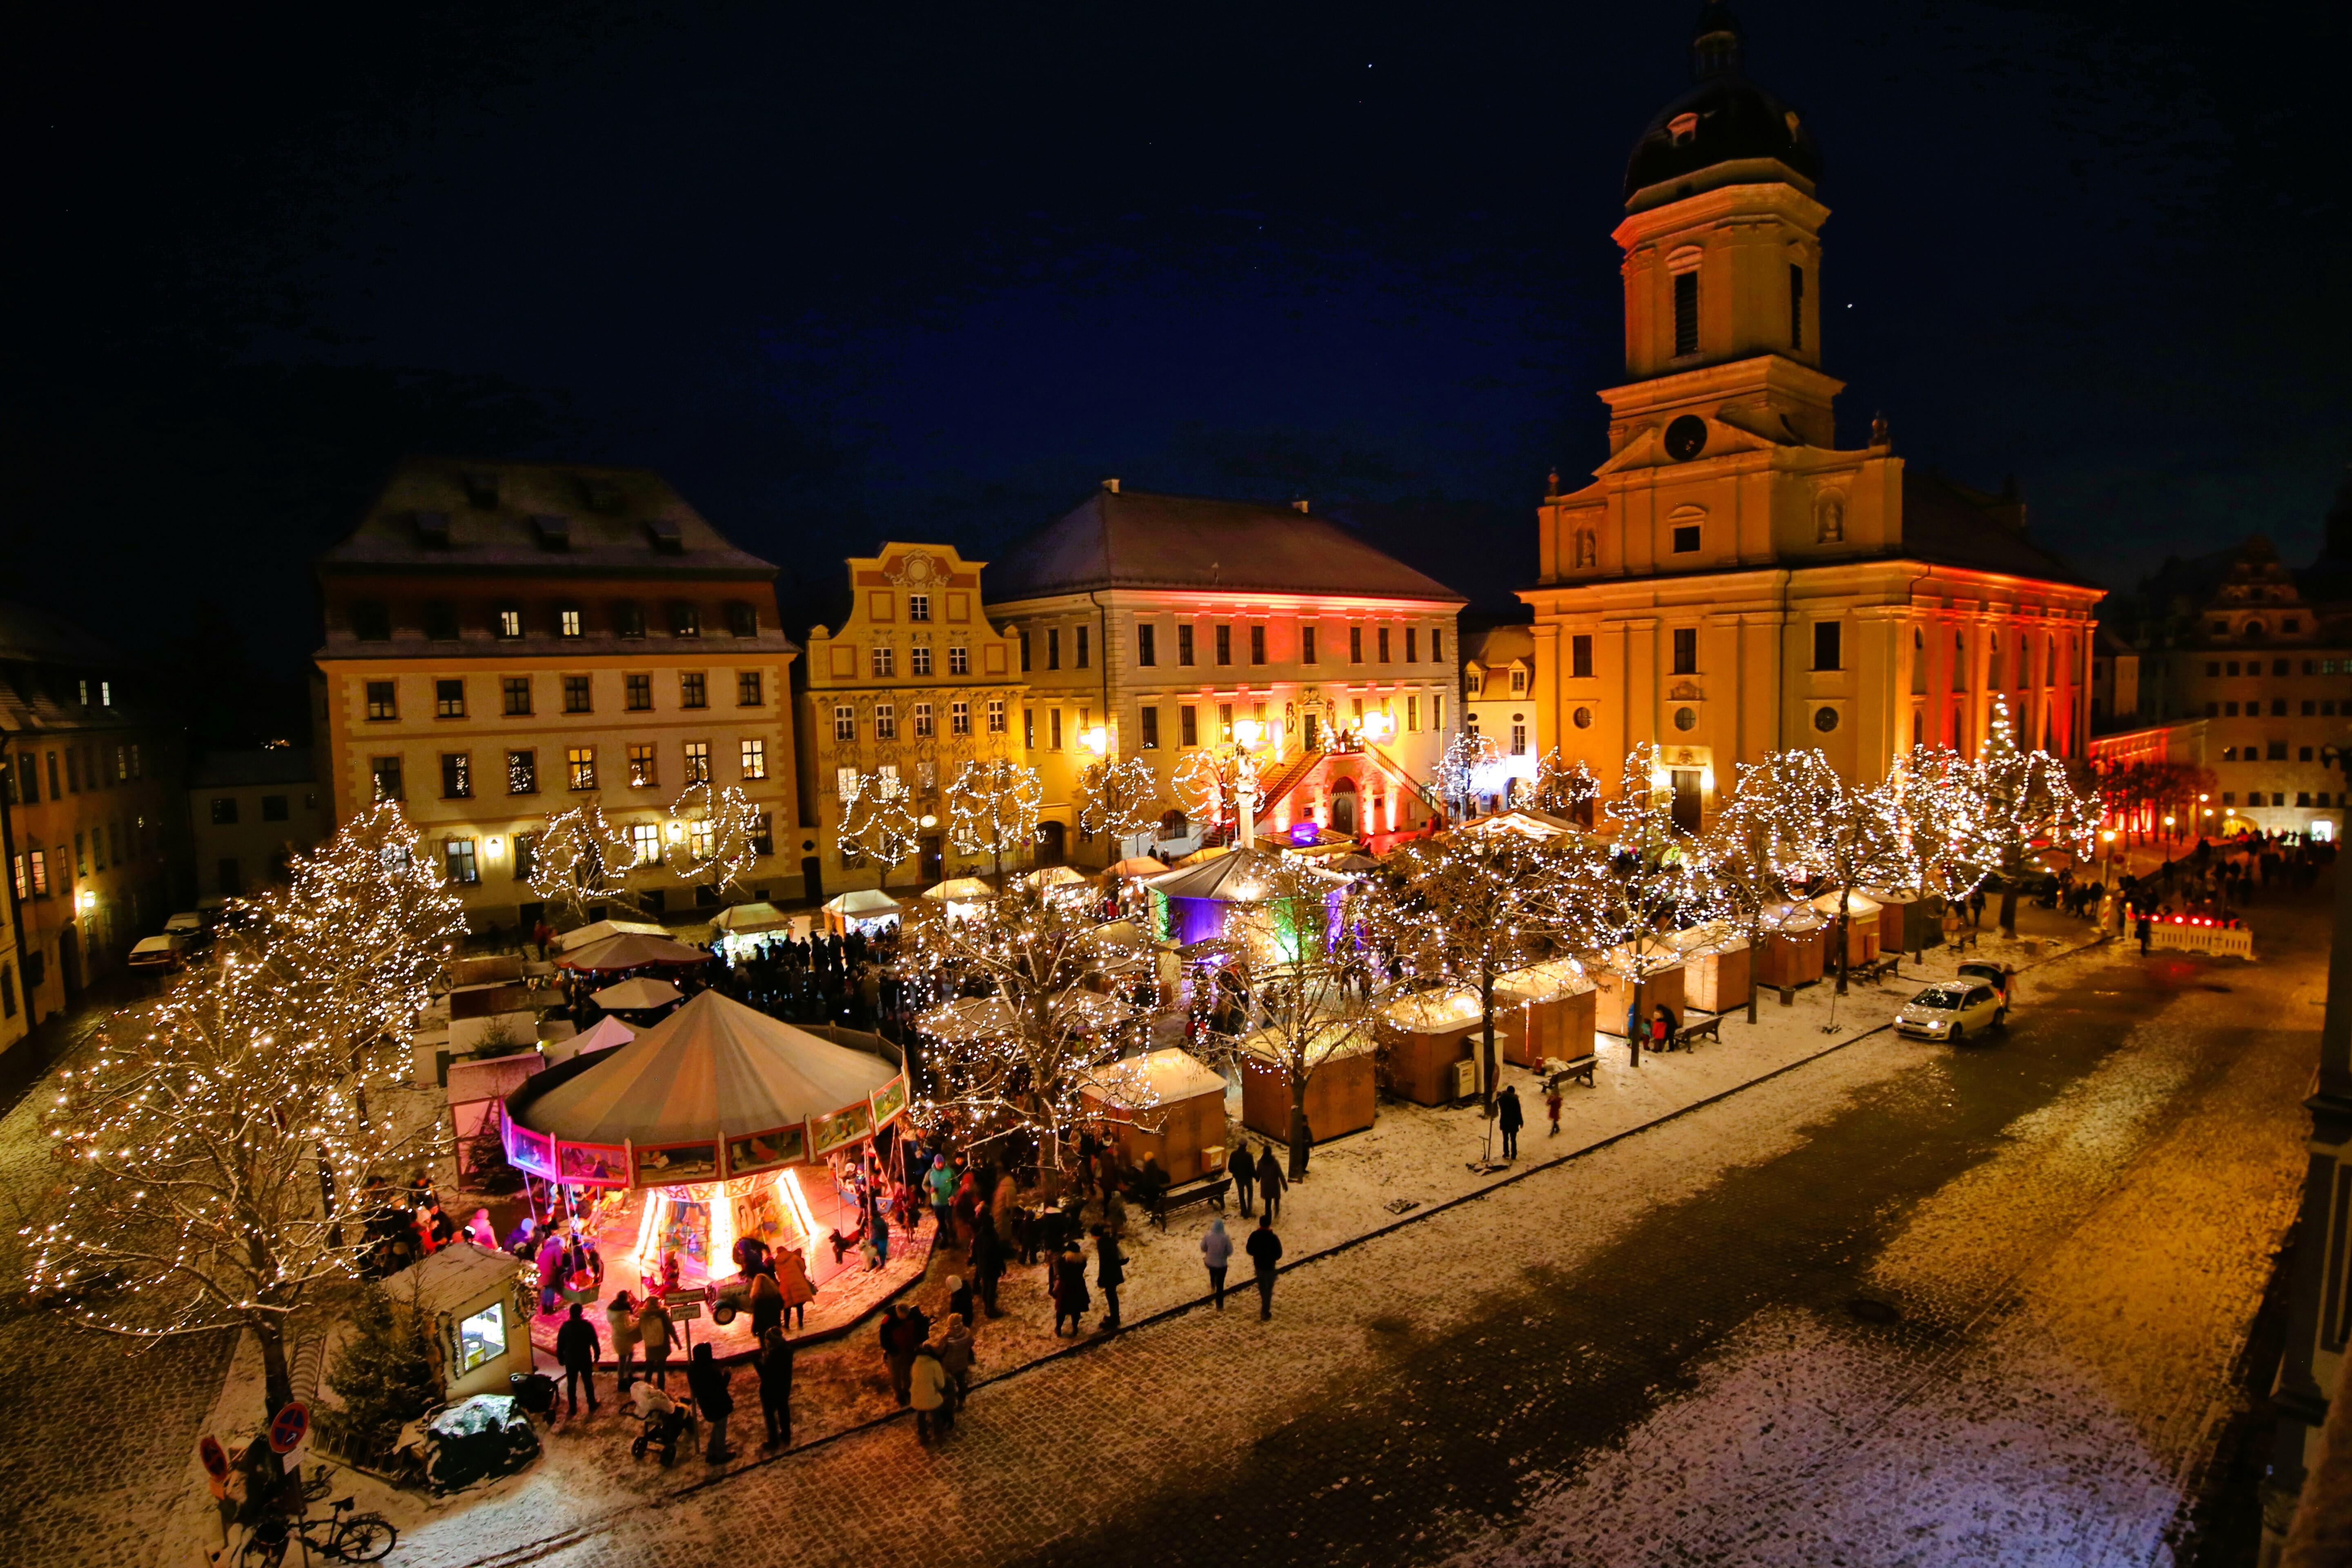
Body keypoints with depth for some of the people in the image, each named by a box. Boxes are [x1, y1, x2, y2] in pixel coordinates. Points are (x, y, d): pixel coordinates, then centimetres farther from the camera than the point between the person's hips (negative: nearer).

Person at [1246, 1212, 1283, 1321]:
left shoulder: (1254, 1235, -13)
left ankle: (1265, 1304, 47)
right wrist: (1272, 1258, 2)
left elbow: (1249, 1250, -3)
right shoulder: (1273, 1238, -24)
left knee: (1261, 1286, 26)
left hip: (1258, 1265, 4)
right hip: (1269, 1266, -4)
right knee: (1269, 1289, 11)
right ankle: (1265, 1312, 11)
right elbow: (1279, 1254, -18)